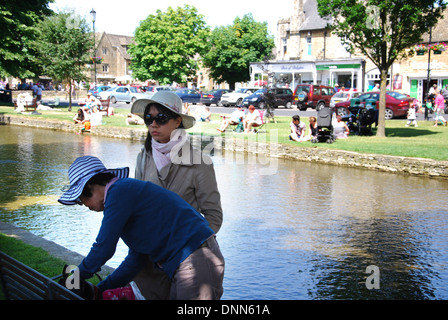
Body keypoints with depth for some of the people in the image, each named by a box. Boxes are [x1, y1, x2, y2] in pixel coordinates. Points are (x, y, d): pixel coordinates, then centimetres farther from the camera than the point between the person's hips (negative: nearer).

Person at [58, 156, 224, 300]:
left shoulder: (119, 191, -10)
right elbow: (135, 260, 24)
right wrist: (99, 289, 24)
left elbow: (104, 248, -8)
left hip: (196, 261, -11)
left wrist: (79, 274, 11)